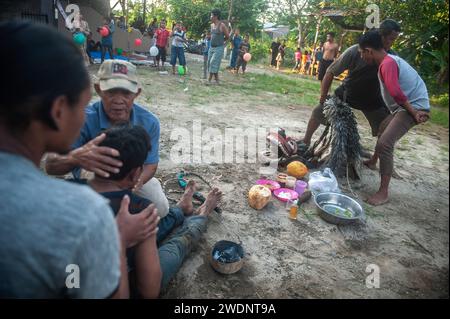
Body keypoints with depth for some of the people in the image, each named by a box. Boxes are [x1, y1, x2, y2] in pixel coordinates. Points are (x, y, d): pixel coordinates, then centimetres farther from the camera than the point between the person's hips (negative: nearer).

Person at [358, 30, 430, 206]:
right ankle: (373, 161, 53)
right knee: (383, 130, 29)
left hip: (413, 106, -11)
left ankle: (383, 192, -17)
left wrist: (414, 113, -24)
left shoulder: (387, 63, -20)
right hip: (408, 106, 11)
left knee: (384, 143, -21)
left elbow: (395, 92, -34)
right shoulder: (390, 59, 13)